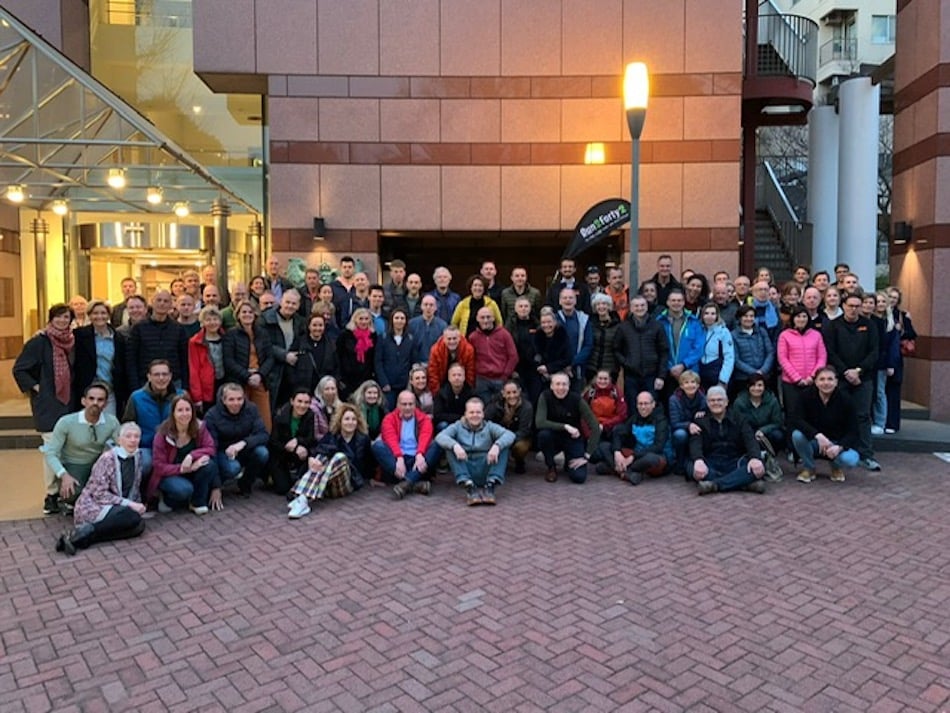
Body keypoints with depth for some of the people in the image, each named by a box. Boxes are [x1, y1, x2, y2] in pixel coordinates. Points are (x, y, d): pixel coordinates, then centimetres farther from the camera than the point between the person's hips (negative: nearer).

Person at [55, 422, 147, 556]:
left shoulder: (136, 459, 7)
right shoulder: (108, 459, -13)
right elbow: (99, 493, -17)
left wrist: (137, 505, -2)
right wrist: (128, 504, -22)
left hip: (115, 508, 7)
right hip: (93, 506, -7)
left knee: (139, 526, -21)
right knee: (133, 517, -31)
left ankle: (84, 537, -18)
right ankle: (86, 531, -21)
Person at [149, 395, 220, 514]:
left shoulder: (200, 427, -11)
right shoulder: (163, 434, -19)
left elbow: (210, 449, -17)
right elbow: (159, 466, -18)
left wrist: (191, 456, -35)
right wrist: (183, 469, -31)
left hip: (192, 472, 3)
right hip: (170, 475, -3)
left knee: (209, 464, -29)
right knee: (184, 490, -36)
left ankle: (198, 502, -9)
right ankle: (167, 499, 1)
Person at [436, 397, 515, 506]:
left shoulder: (489, 426, 9)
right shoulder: (458, 426, 9)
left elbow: (510, 435, -9)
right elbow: (440, 437, -10)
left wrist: (497, 445, -30)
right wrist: (454, 445, -31)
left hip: (485, 471, 0)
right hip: (465, 472, 0)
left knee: (503, 445, -17)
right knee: (450, 447, -20)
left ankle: (491, 485, -29)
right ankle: (468, 486, -34)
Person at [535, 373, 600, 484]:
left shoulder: (576, 399, -19)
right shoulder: (545, 396, -17)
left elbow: (595, 427, -19)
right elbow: (539, 422, -29)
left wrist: (586, 456, -20)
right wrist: (565, 427, -34)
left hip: (573, 439, -1)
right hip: (554, 437, 1)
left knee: (579, 477, -21)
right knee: (543, 434, -34)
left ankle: (569, 463, 17)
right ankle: (551, 468, -6)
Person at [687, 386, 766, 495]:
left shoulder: (738, 420, 14)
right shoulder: (701, 422, 11)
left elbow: (750, 440, -3)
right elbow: (695, 444, -8)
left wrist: (755, 458, -27)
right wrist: (698, 460, -33)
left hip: (735, 464, 1)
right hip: (711, 466, -1)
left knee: (758, 468, -29)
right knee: (693, 468, -35)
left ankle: (714, 484, -32)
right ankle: (745, 482, -32)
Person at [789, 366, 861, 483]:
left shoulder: (845, 400, -15)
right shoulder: (807, 395, -14)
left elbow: (853, 432, -13)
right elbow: (795, 419, -26)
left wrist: (839, 447, -33)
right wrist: (818, 435, -39)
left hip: (838, 443, -1)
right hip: (814, 441, 1)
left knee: (850, 460, -32)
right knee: (797, 435, -31)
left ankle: (837, 467, 9)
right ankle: (808, 468, -3)